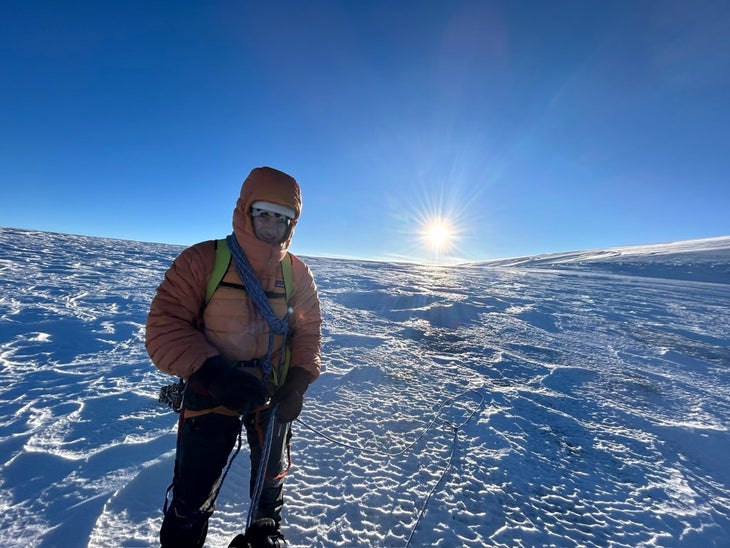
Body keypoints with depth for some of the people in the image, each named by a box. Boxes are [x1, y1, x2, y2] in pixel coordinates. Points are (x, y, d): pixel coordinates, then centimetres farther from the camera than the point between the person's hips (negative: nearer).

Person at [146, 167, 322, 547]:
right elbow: (164, 329, -18)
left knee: (272, 475, 28)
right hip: (211, 394, -3)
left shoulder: (297, 272, -8)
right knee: (194, 495, 12)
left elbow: (308, 331, -4)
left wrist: (298, 382, -17)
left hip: (274, 397, 4)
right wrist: (212, 373, -30)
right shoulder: (201, 260, -16)